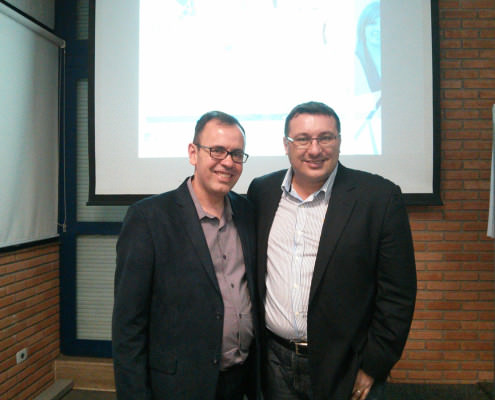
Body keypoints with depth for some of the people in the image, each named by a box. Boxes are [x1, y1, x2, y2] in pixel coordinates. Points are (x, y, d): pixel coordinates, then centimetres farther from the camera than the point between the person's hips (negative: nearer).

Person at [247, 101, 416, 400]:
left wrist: (373, 366, -8)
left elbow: (397, 293, -9)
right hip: (274, 363, 3)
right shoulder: (261, 192, -1)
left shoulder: (380, 197, -11)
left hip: (345, 370, -2)